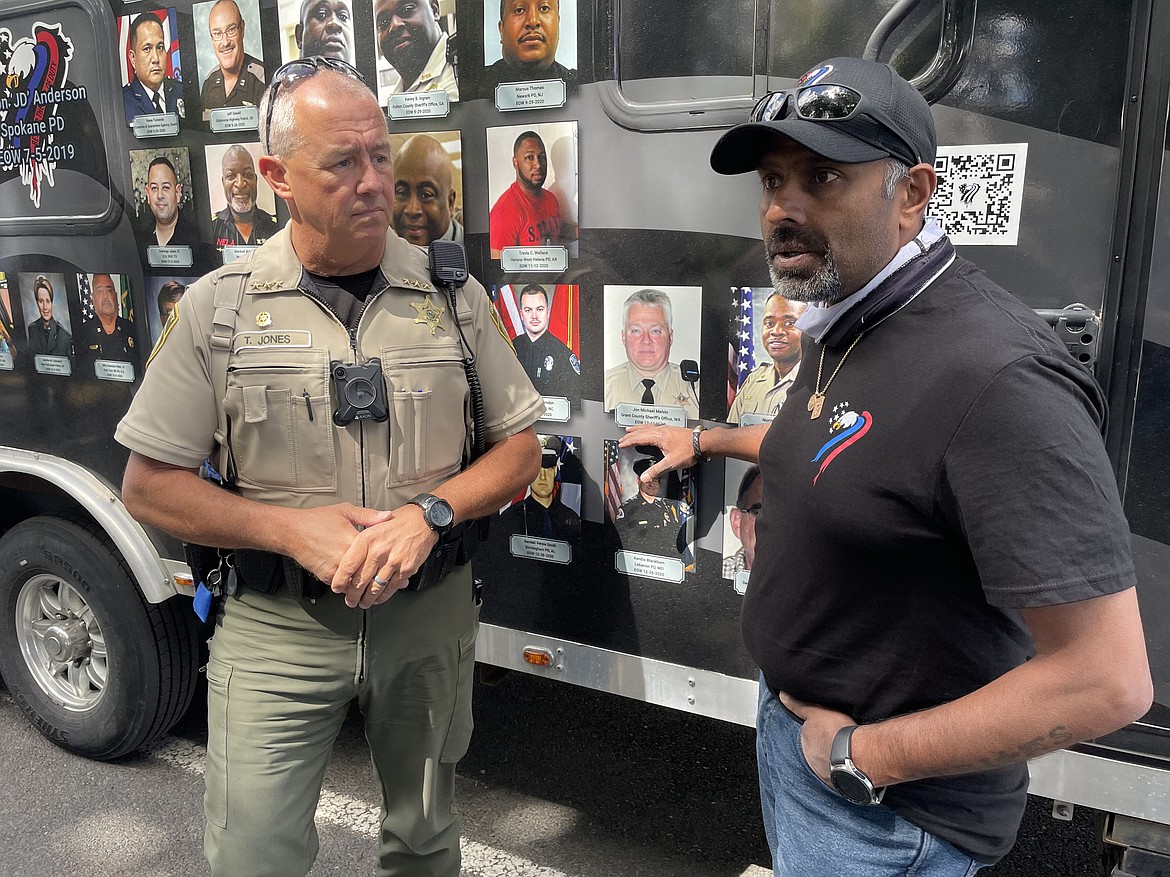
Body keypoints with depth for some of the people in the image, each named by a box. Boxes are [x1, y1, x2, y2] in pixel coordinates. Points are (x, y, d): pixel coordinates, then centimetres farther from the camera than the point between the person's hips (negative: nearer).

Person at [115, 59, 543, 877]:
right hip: (277, 625, -1)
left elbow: (520, 449, 3)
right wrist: (291, 528, -17)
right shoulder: (219, 305, -5)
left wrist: (429, 512, -15)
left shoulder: (452, 294, -2)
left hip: (429, 615, 2)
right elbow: (150, 485, -3)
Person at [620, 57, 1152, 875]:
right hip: (794, 718, 9)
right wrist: (703, 439, 21)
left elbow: (1107, 680, -30)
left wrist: (863, 755, -23)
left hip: (886, 808, -9)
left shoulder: (997, 376, -30)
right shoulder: (846, 328, 1)